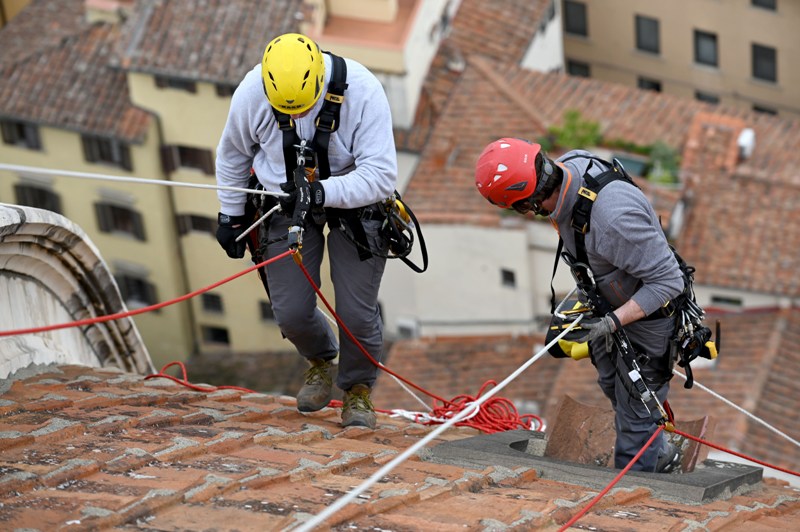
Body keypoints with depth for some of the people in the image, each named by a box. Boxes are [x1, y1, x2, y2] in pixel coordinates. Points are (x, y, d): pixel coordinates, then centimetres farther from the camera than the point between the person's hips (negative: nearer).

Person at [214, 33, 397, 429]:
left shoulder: (362, 92, -29)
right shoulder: (251, 93, -20)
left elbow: (381, 175, -30)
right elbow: (232, 154, 2)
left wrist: (323, 192, -43)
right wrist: (230, 215, 10)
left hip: (354, 200, -2)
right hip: (286, 203, 2)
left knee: (356, 312, -7)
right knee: (291, 313, -3)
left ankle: (357, 389, 21)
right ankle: (320, 359, 33)